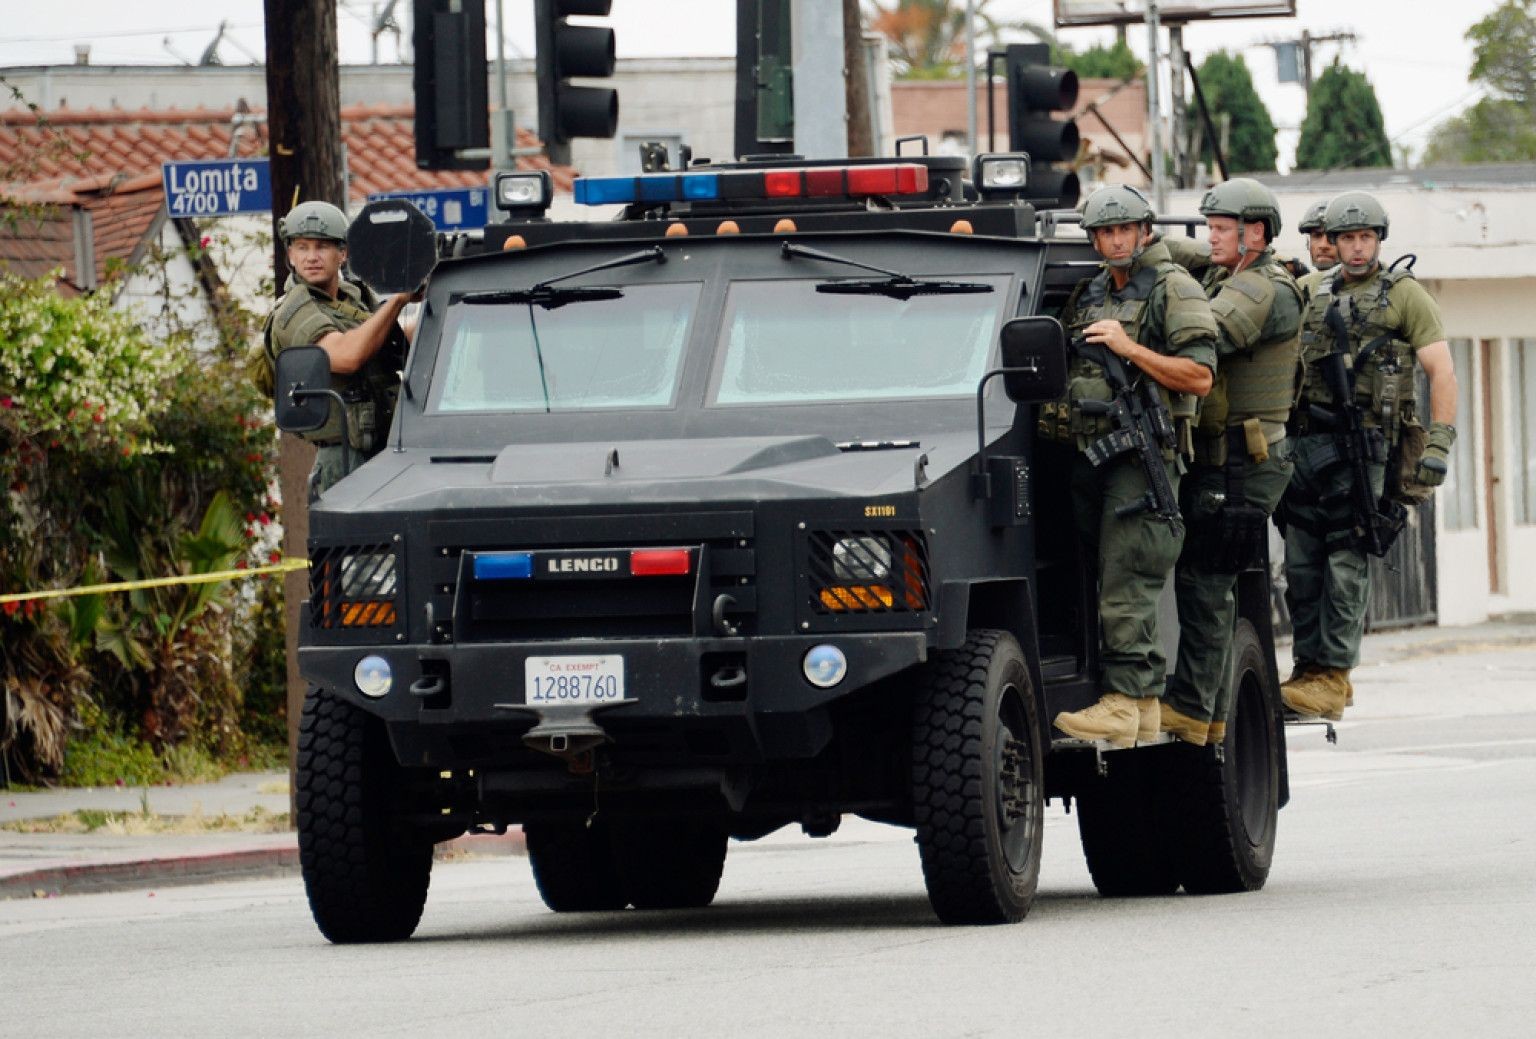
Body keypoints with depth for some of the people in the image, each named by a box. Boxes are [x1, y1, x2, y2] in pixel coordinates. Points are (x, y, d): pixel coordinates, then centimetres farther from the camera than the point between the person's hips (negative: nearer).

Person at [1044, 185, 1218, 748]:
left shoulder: (1174, 290, -2)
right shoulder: (1087, 296, 19)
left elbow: (1199, 377, -10)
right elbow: (1063, 368, 28)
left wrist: (1130, 348, -16)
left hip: (1144, 454, -8)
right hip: (1089, 452, 8)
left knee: (1125, 583, -15)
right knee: (1108, 580, 6)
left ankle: (1123, 703, -19)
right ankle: (1143, 704, 9)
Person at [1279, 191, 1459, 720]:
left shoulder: (1405, 294, 2)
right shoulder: (1315, 296, 18)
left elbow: (1441, 371, -3)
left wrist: (1439, 444, -12)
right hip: (1306, 441, 6)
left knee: (1346, 562, -8)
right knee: (1300, 563, 4)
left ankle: (1333, 676, -9)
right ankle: (1308, 667, 11)